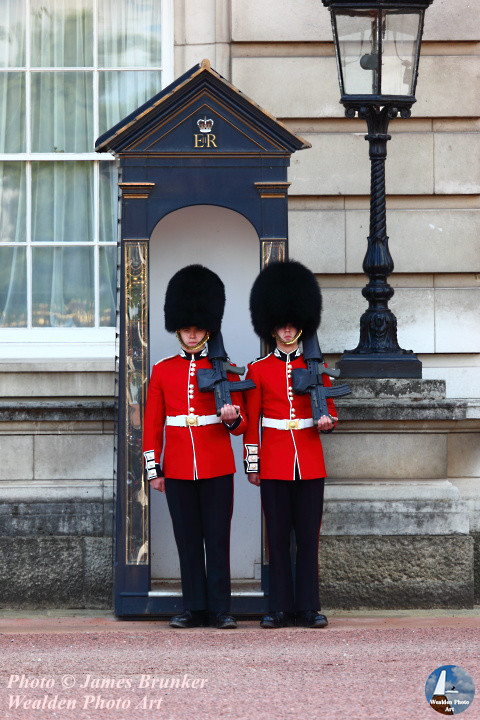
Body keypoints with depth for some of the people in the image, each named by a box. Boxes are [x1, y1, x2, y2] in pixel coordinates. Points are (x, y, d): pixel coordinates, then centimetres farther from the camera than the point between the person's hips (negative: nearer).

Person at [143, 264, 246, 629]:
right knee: (188, 540, 4)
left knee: (217, 538, -1)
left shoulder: (224, 369, 3)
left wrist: (233, 417, -20)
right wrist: (154, 469, 3)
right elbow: (152, 424, 9)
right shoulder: (163, 371, 8)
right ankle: (194, 608, 10)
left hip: (217, 468, -2)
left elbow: (241, 426, 3)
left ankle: (220, 609, 2)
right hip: (178, 470, 2)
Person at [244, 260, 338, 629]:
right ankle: (280, 608, 5)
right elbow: (252, 421, 5)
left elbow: (330, 411, 11)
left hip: (310, 461, 1)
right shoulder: (259, 370, 5)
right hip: (274, 463, -1)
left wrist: (328, 420, -12)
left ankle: (309, 607, 5)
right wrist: (252, 464, 1)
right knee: (278, 537, 1)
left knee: (309, 536, 1)